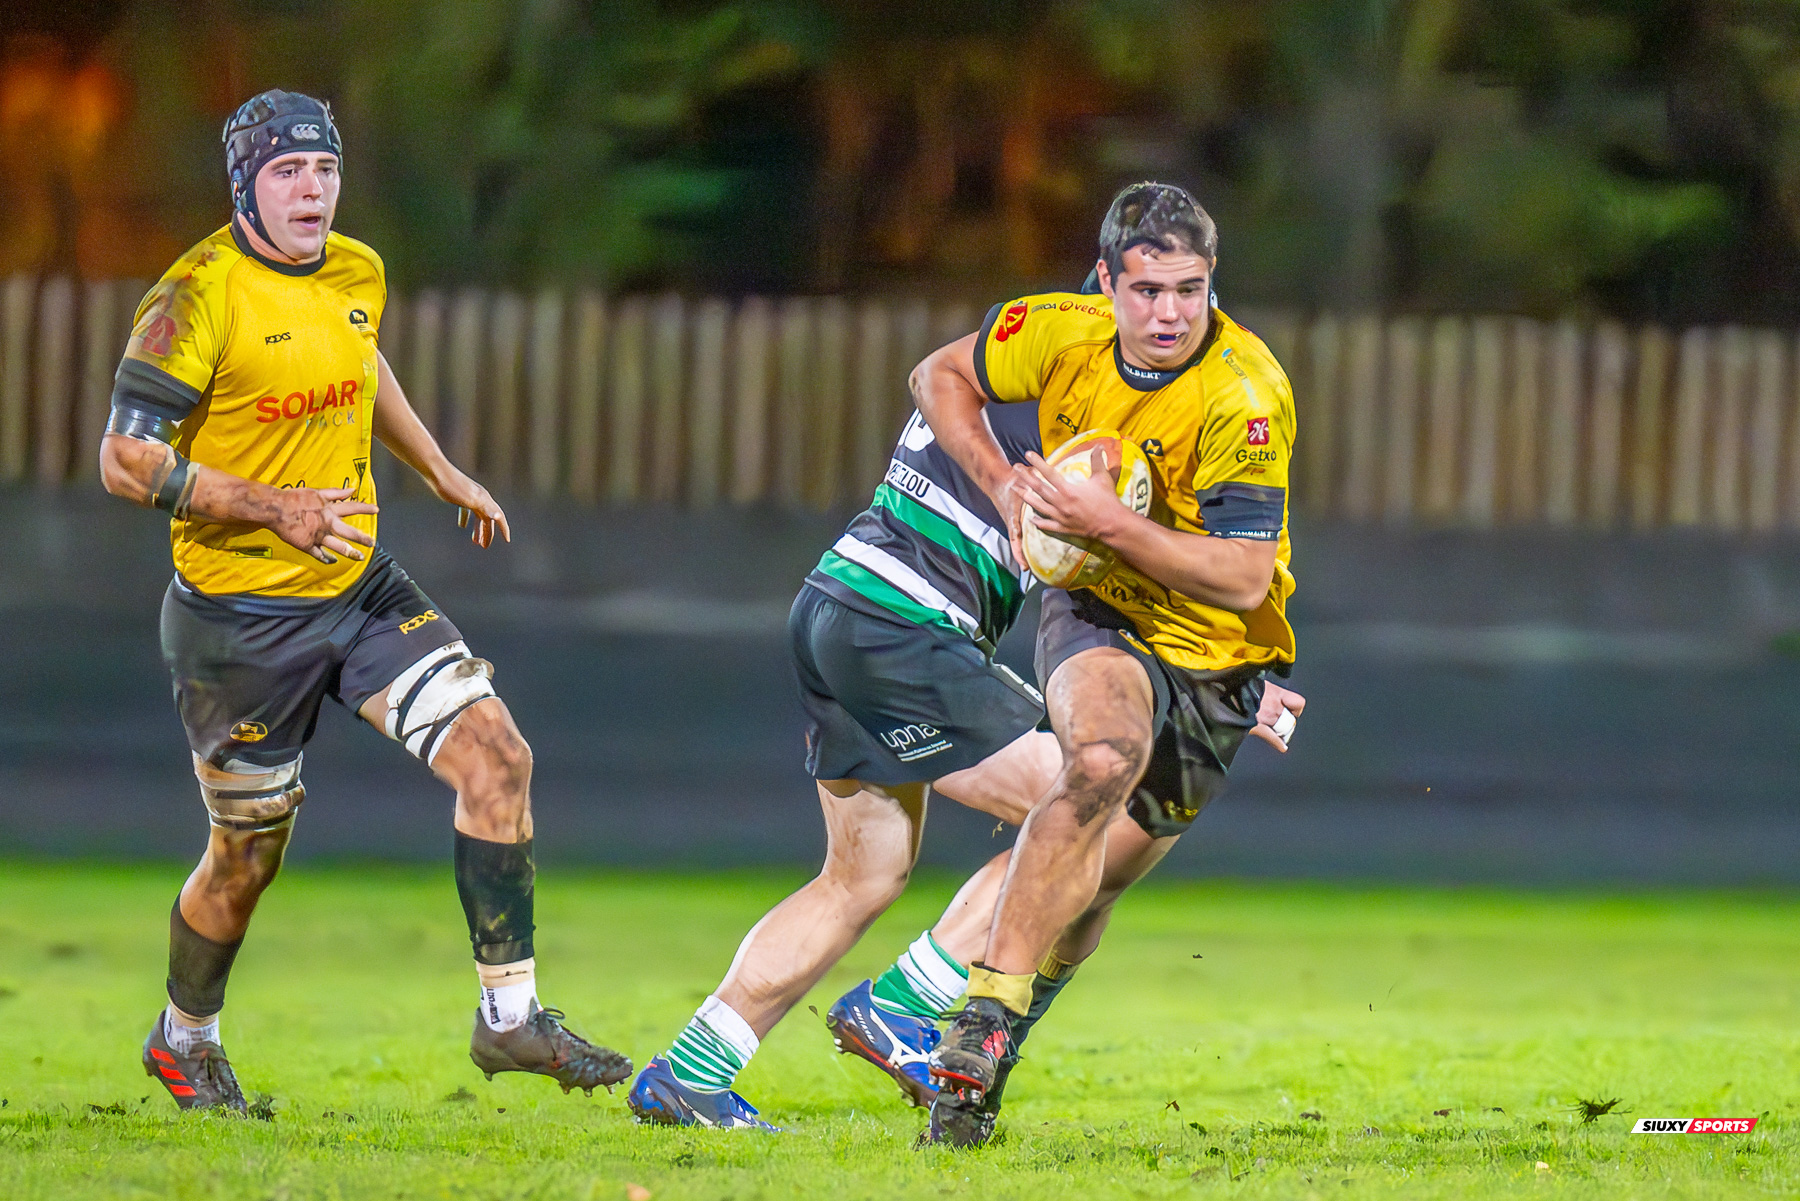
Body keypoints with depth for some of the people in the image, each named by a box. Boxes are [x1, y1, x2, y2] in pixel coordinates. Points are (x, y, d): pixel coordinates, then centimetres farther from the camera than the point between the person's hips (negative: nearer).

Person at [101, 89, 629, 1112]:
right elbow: (126, 460, -21)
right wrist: (276, 510, -28)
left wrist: (440, 471, 31)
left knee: (498, 757, -9)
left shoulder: (357, 275, 3)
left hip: (360, 586, 6)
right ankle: (185, 1040, 33)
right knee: (249, 856, 6)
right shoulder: (200, 297, -19)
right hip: (242, 614, -6)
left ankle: (511, 1015, -3)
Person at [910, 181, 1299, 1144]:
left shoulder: (1246, 399, -24)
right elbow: (941, 378, 8)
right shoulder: (1062, 334, -12)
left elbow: (1244, 578, -24)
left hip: (1216, 656, 0)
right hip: (1097, 612, 0)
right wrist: (1002, 484, -7)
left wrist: (1113, 524, -31)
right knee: (1103, 758, -32)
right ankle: (988, 1012, -34)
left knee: (1097, 866, 5)